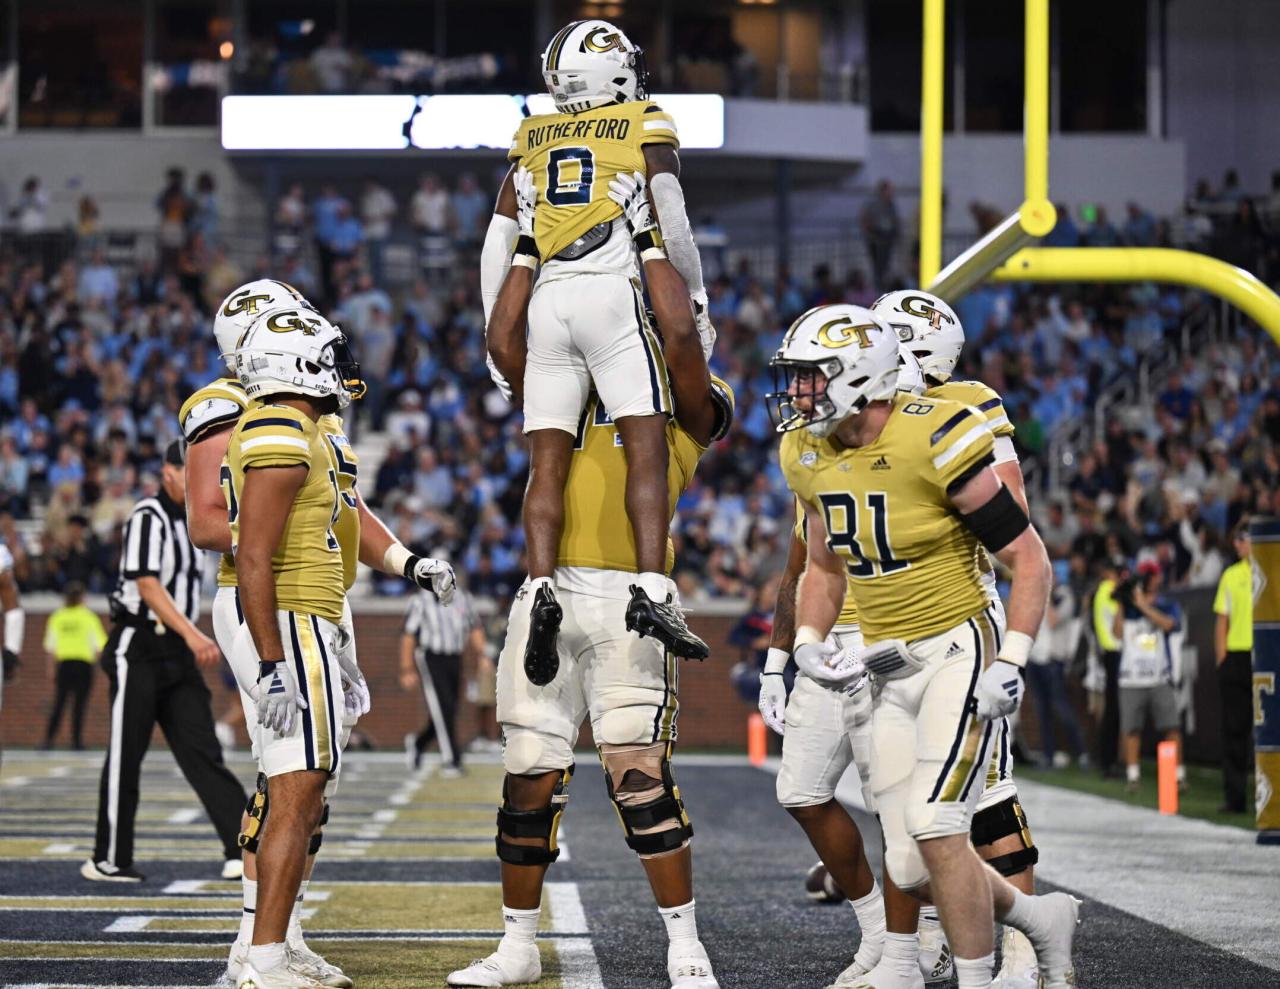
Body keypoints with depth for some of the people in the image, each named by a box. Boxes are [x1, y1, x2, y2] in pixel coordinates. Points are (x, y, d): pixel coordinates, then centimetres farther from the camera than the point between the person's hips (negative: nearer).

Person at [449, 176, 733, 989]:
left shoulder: (690, 409, 6)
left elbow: (680, 331, -10)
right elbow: (506, 342, 13)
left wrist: (649, 236, 1)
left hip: (626, 599, -5)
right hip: (546, 595, 5)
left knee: (641, 775, -10)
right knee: (531, 777, 8)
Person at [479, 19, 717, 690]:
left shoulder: (532, 140, 20)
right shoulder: (646, 127, 9)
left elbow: (498, 244, 17)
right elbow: (673, 218, -3)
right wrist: (697, 297, 8)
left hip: (547, 301, 4)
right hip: (610, 293, -3)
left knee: (548, 464, 1)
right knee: (647, 449, -7)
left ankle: (542, 591, -15)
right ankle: (651, 590, -20)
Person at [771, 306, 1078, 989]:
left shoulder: (934, 442, -19)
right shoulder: (808, 455, 2)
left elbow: (1029, 559, -12)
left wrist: (1010, 665, -20)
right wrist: (807, 644, 1)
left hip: (957, 650, -7)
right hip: (888, 669, 7)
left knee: (933, 826, -19)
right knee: (910, 870, 3)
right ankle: (1043, 918, 28)